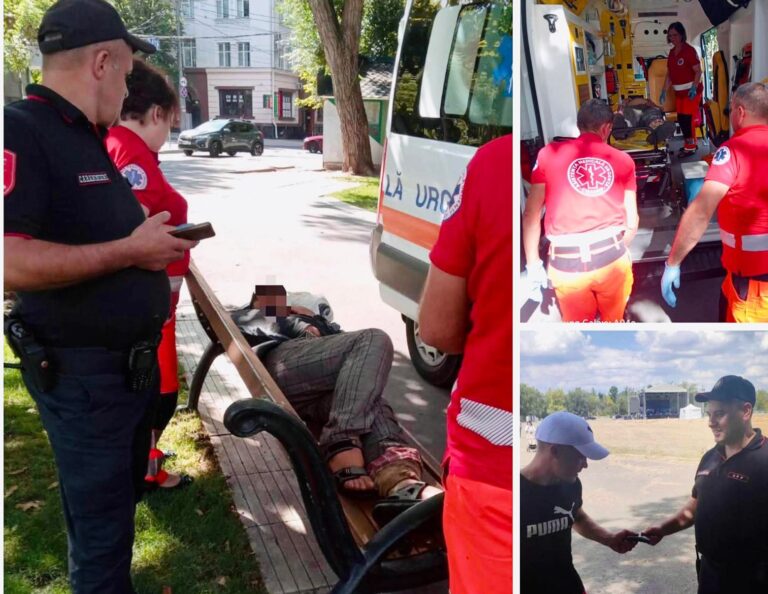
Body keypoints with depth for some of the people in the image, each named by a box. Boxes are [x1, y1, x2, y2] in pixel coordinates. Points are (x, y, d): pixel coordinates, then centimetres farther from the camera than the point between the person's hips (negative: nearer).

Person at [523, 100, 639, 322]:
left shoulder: (548, 154, 3)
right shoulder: (623, 160, 6)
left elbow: (531, 214, 0)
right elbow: (632, 221, 7)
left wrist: (533, 264, 7)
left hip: (567, 263, -1)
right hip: (613, 259, 1)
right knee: (615, 322, 20)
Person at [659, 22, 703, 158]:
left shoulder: (689, 50, -12)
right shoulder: (672, 52, 10)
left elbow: (698, 71, -15)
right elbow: (669, 74, 14)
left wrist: (694, 88, -25)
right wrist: (664, 92, 11)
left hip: (691, 90, -8)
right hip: (679, 92, 8)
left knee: (687, 118, -6)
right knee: (681, 119, 11)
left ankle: (690, 147, 4)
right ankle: (691, 143, 26)